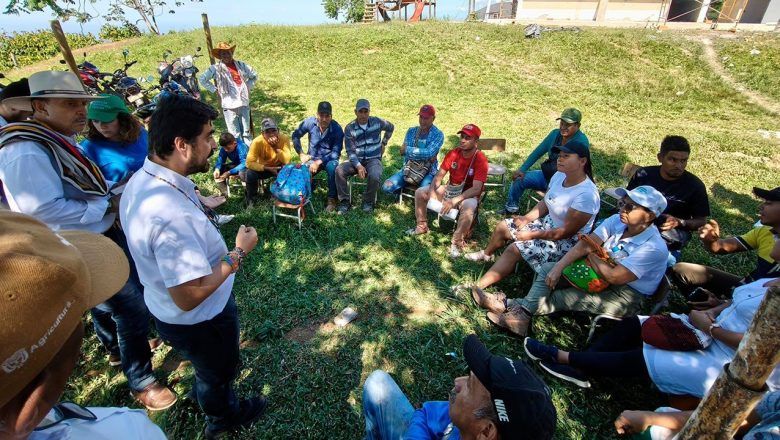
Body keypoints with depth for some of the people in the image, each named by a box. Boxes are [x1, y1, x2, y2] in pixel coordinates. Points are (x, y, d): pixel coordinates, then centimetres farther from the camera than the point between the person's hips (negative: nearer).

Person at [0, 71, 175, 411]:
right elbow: (45, 209, -31)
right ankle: (140, 382, 16)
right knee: (133, 307, -4)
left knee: (105, 299, 28)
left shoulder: (59, 140, 6)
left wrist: (114, 191, -1)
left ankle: (117, 348, 53)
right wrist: (109, 204, -24)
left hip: (101, 236, 10)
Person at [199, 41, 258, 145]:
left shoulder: (241, 65, 11)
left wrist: (248, 87, 14)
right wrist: (215, 90, -1)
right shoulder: (216, 68, 1)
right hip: (229, 106, -3)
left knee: (246, 133, 8)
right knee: (235, 135, -3)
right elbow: (202, 79, 1)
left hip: (244, 104, 3)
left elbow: (254, 76, 25)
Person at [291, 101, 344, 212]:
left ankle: (332, 199, -18)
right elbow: (295, 135, 6)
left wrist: (319, 162, -26)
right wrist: (301, 154, -2)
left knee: (332, 167, -37)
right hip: (312, 157, 2)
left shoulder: (337, 129, -18)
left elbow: (336, 152, -18)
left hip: (329, 158, -2)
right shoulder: (310, 122, -11)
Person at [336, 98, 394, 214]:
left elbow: (390, 128, 21)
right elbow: (350, 151, -7)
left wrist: (384, 143, 18)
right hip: (357, 160, 1)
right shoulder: (349, 128, -3)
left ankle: (368, 201, -7)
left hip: (374, 159, -1)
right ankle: (344, 201, -10)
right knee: (339, 170, -26)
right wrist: (358, 166, -22)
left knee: (375, 176, -35)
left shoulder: (377, 122, -1)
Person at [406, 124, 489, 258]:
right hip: (450, 189, 6)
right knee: (420, 192, -4)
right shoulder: (453, 153, -4)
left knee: (469, 207, -41)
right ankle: (422, 226, 13)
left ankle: (457, 242, -22)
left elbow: (476, 189, -27)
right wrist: (432, 191, -24)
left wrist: (454, 200, -38)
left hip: (469, 195, -5)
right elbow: (439, 175, -4)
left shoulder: (480, 159, -20)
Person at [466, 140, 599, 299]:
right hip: (548, 223, 8)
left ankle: (477, 287, -18)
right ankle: (486, 254, 37)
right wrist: (526, 218, -7)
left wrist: (531, 235, -23)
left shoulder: (586, 194, -30)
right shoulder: (559, 176, -6)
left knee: (515, 249, -24)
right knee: (503, 226, 7)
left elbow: (567, 231, -28)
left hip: (567, 241, -8)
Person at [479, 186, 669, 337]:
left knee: (561, 297, -22)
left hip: (624, 296, -7)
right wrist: (558, 267, -24)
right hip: (598, 272, 7)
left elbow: (613, 277, -32)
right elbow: (584, 244, -13)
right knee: (547, 269, -8)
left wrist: (591, 253, -15)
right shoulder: (617, 221, -8)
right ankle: (523, 309, -20)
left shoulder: (654, 248, -26)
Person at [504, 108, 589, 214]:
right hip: (547, 175, 6)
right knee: (519, 178, -5)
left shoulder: (581, 141, -17)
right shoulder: (555, 134, 3)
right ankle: (511, 207, 14)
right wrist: (522, 169, -2)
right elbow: (538, 152, 7)